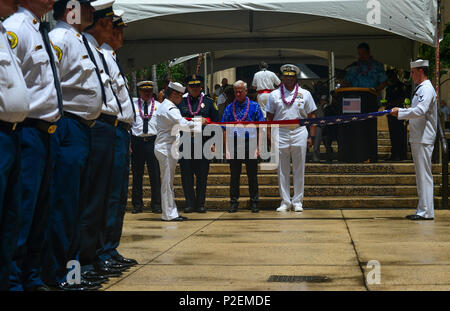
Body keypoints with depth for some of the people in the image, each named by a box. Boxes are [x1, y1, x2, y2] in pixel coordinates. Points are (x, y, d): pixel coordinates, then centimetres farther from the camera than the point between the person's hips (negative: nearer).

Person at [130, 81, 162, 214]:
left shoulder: (158, 106, 8)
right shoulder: (132, 105, 8)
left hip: (153, 141, 0)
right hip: (136, 142, 1)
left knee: (155, 174, -3)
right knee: (137, 175, 5)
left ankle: (156, 205, 4)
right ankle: (137, 204, 13)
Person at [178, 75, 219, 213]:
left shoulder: (209, 102, 9)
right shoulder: (181, 103, 11)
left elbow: (215, 123, 7)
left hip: (203, 143, -1)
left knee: (202, 176, 2)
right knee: (186, 175, 0)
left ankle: (200, 204, 10)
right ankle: (190, 203, 8)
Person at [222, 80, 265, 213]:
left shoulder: (254, 107, 5)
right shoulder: (229, 108, 10)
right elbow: (225, 130, 10)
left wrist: (258, 147, -4)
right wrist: (226, 149, 1)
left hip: (250, 144, -1)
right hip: (234, 145, 2)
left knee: (252, 175, 3)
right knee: (234, 176, 6)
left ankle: (254, 202, 11)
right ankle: (234, 202, 13)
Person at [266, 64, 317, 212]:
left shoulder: (305, 94, 8)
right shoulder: (274, 95, 8)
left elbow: (312, 116, 7)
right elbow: (269, 118, 8)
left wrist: (311, 136, -1)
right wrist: (270, 137, -2)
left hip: (299, 133, 0)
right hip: (280, 133, 0)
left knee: (299, 169, 3)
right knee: (282, 170, 3)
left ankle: (297, 201, 11)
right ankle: (285, 202, 10)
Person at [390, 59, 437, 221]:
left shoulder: (427, 89, -13)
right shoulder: (420, 89, 18)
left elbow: (420, 111, -26)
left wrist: (400, 112, -17)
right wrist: (400, 111, 13)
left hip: (424, 139, -10)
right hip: (417, 139, 10)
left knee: (424, 174, -9)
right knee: (421, 175, 12)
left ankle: (426, 211, -8)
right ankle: (422, 209, 17)